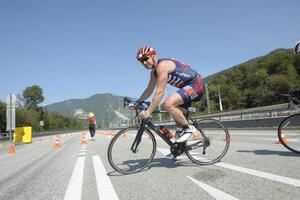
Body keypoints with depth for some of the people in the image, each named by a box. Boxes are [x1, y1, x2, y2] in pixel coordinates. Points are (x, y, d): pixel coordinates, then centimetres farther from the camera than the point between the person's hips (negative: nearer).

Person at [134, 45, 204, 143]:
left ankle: (189, 128, -9)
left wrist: (148, 111, -25)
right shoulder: (154, 72, 8)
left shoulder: (162, 65, -22)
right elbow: (149, 91, 13)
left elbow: (159, 93, -27)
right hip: (188, 86, 10)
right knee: (178, 116, 10)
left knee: (168, 104, -26)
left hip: (195, 84, -10)